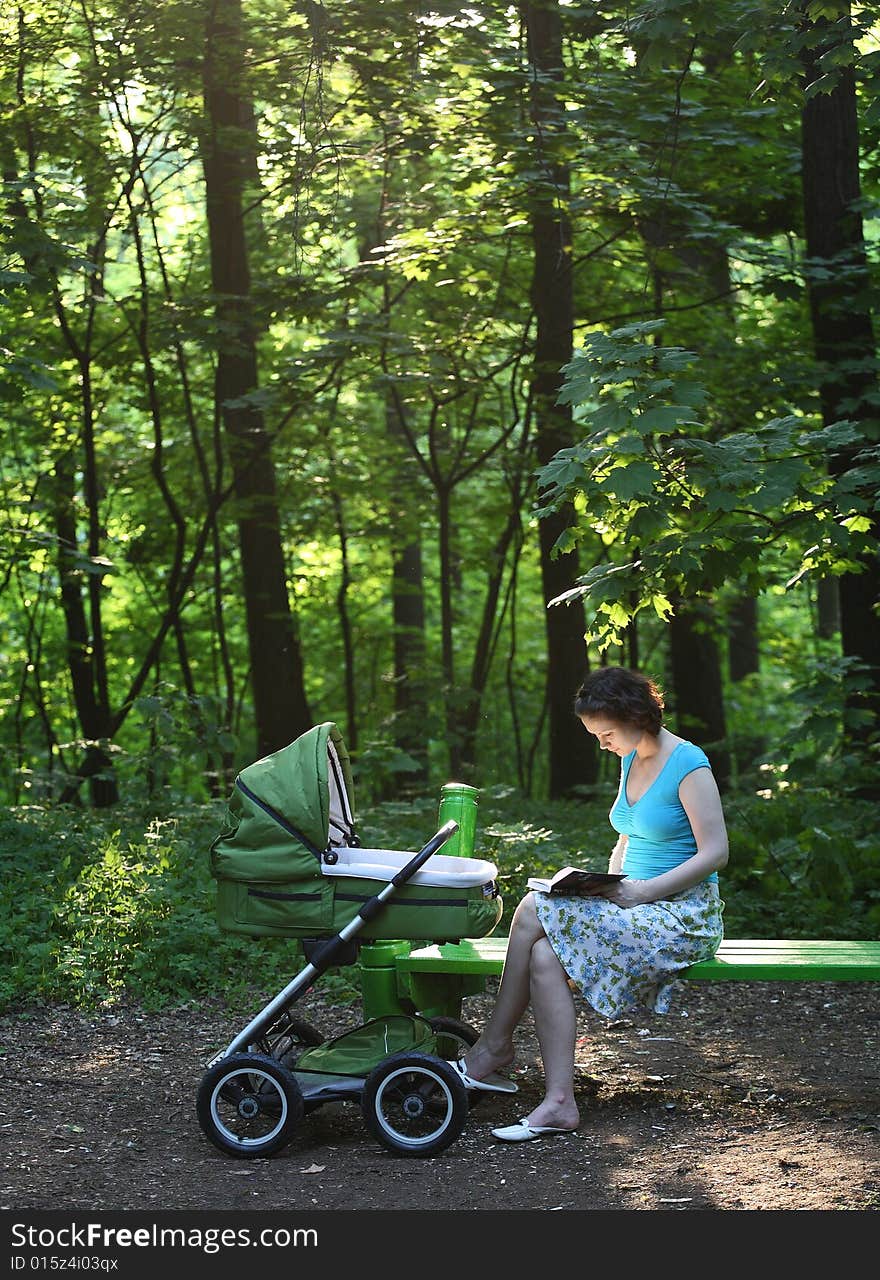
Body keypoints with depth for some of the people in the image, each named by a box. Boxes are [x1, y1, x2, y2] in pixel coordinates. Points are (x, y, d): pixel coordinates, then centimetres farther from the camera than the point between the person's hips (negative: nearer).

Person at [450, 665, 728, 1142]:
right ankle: (558, 1102, -25)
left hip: (683, 914, -8)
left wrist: (644, 890, -20)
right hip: (637, 905, 8)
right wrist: (609, 884, 6)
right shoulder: (631, 762, 15)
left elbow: (715, 852, -15)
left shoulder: (688, 765, -11)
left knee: (535, 912, -21)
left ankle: (492, 1050, -8)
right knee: (544, 954, -20)